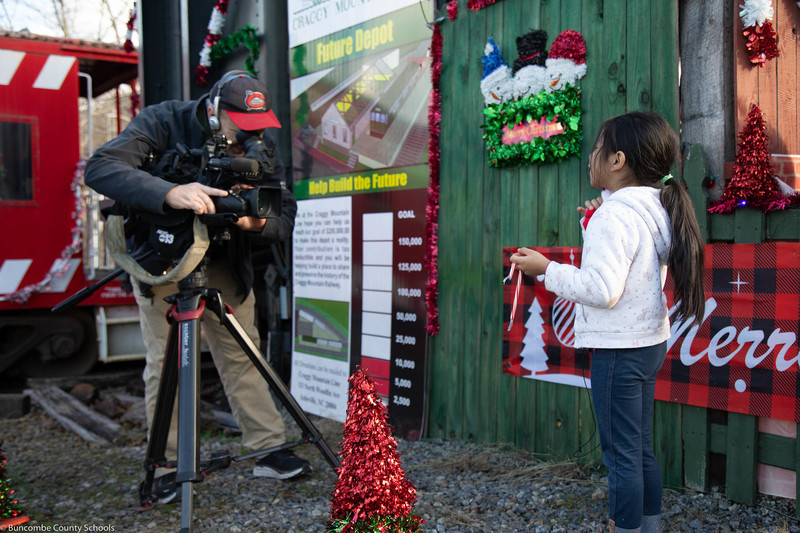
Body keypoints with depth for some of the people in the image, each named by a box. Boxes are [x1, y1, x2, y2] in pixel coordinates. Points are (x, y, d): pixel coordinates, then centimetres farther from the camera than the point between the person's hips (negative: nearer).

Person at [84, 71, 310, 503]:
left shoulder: (261, 145, -12)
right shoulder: (162, 122, -23)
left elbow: (285, 212, -11)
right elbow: (100, 168, -38)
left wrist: (257, 224, -35)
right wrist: (170, 193, -54)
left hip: (223, 260, 3)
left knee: (242, 354, 4)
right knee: (165, 362, -1)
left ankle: (269, 450, 12)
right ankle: (166, 468, 11)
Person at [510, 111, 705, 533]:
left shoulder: (615, 215, -19)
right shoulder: (656, 210, 10)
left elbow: (602, 289, -25)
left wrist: (547, 269, -15)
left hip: (618, 348, -10)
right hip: (650, 341, 10)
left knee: (621, 454, 0)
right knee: (640, 449, 19)